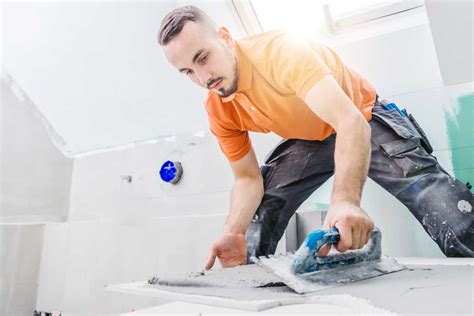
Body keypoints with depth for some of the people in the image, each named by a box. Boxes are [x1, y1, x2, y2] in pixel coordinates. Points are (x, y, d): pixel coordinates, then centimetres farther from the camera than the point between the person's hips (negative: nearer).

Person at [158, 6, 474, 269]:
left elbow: (350, 121, -43)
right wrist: (234, 233, -26)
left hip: (365, 122, -4)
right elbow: (248, 179, -8)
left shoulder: (279, 50, -32)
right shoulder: (218, 111, -13)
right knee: (258, 212, -7)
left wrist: (346, 200, -59)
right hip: (307, 141, 5)